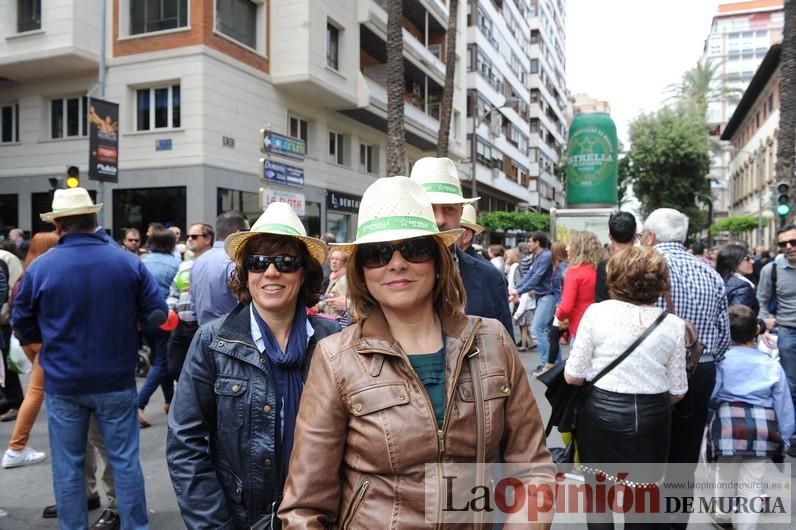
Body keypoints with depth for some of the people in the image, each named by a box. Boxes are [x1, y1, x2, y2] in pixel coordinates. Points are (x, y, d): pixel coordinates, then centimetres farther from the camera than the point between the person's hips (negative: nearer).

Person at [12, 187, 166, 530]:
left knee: (67, 465, 13)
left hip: (63, 384, 0)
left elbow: (23, 329, 1)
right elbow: (158, 314, -4)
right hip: (117, 380, 1)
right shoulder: (128, 263, -7)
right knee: (125, 460, 11)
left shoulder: (40, 268, -8)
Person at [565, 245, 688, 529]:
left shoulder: (597, 312, -8)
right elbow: (677, 391, 3)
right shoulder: (673, 325, -2)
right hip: (650, 419, 2)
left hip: (601, 412, -2)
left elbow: (573, 376, -8)